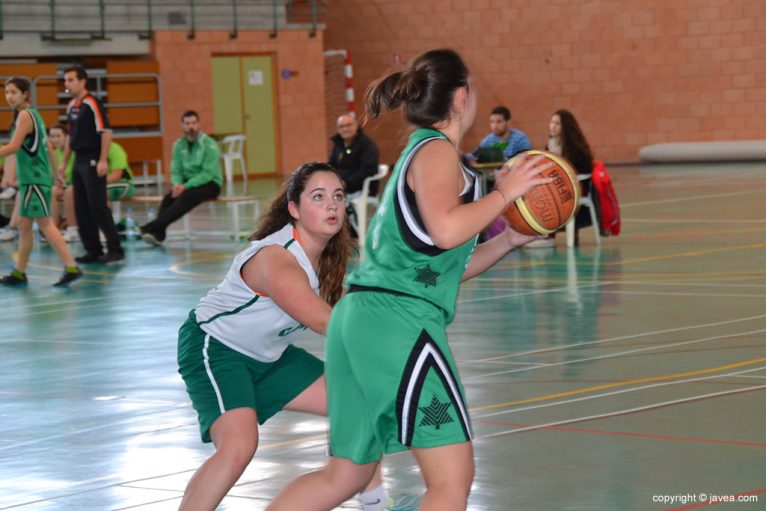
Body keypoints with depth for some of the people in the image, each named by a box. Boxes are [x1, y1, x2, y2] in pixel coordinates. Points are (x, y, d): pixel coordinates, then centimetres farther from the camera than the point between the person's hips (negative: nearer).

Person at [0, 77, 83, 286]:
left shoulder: (25, 115, -12)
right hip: (30, 180, 9)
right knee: (24, 226, 12)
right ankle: (19, 273, 17)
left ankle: (71, 267, -12)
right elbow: (46, 147, 22)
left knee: (45, 224, -9)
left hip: (34, 180, -9)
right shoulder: (32, 113, 15)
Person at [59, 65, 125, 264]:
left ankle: (115, 249, -4)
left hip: (93, 163, -8)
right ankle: (93, 250, 13)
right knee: (81, 209, 7)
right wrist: (64, 162, 20)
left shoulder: (92, 104, -12)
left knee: (98, 207, -9)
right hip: (79, 163, 8)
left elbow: (106, 132, -16)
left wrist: (102, 161, -20)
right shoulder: (71, 106, 13)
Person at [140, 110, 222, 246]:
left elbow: (208, 174, -17)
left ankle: (152, 227, -42)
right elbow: (176, 171, 6)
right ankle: (158, 234, -34)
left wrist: (185, 186, -26)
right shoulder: (179, 145, 5)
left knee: (187, 197, -34)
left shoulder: (209, 145, -11)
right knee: (168, 198, -26)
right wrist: (177, 184, -18)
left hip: (210, 184, -5)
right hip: (187, 183, 5)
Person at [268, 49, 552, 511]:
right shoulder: (437, 150, -4)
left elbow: (444, 266, 25)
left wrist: (509, 240, 16)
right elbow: (446, 229, -23)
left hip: (361, 318, 10)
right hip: (400, 321, -10)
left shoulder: (420, 154, 23)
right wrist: (504, 193, -10)